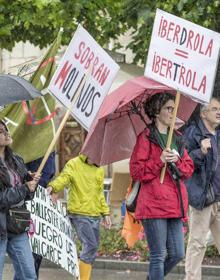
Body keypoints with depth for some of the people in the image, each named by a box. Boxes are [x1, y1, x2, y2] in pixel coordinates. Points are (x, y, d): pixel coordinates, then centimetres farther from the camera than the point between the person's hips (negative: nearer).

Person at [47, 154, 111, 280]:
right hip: (79, 214, -7)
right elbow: (64, 177, -21)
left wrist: (105, 213, 20)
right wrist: (53, 187, -41)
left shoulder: (99, 170, 17)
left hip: (95, 216, 7)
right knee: (91, 246, -16)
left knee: (93, 249, 7)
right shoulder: (74, 164, -3)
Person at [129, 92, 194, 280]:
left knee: (177, 254, 6)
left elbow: (189, 169, 15)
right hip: (154, 205, -7)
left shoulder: (177, 139, 18)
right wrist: (160, 161, -18)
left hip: (175, 206, 7)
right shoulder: (146, 138, -2)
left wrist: (177, 160, -5)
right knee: (159, 256, -6)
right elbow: (136, 171, -8)